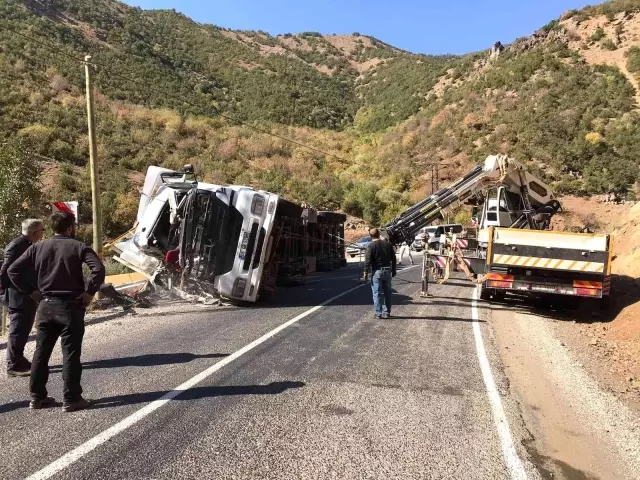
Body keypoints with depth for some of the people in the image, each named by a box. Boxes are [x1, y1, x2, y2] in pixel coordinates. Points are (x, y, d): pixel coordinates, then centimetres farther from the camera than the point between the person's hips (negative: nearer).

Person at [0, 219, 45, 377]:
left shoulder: (28, 245, 10)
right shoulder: (16, 245, -18)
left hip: (27, 295, 9)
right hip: (18, 296, -9)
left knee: (23, 330, 16)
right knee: (18, 331, -1)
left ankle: (19, 361, 27)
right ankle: (13, 365, 8)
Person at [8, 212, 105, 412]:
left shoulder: (38, 247, 7)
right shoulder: (78, 246, -7)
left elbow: (13, 270, 5)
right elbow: (98, 269, -22)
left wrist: (31, 290, 8)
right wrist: (89, 292, -12)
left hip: (46, 305, 5)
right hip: (70, 306, -4)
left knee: (41, 352, 15)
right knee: (70, 354, 1)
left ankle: (37, 396, 22)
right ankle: (72, 399, 5)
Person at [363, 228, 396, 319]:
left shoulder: (371, 246, -8)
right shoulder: (387, 244, 7)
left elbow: (367, 260, -13)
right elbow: (393, 258, 11)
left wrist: (366, 273, -8)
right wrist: (393, 271, 18)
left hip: (377, 271, -5)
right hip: (387, 271, 5)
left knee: (377, 293, 1)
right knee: (387, 292, 12)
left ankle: (379, 313, 1)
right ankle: (387, 312, 17)